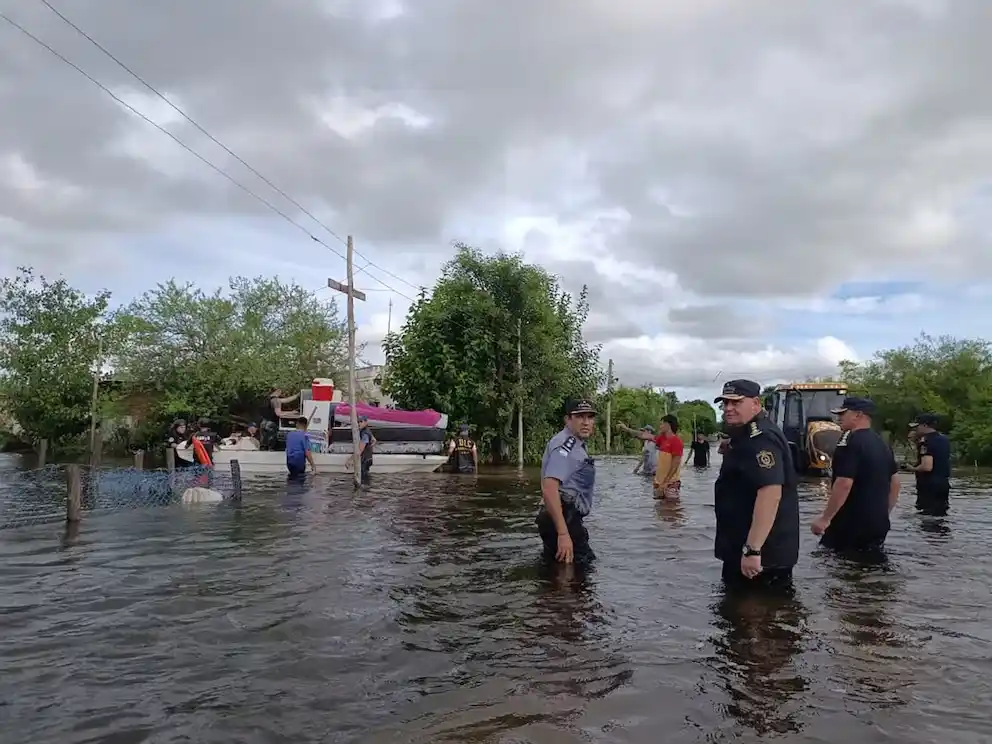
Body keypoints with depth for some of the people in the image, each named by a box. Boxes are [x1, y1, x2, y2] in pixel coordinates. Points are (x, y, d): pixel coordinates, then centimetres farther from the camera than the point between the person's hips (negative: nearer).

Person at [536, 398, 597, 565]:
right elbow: (549, 488, -28)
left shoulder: (575, 444, 19)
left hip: (568, 518, 11)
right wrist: (563, 533, -32)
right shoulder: (566, 444, -16)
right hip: (563, 519, -11)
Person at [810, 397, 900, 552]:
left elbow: (844, 484, -24)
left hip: (850, 525, -9)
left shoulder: (851, 441, -16)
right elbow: (895, 482, 19)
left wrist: (824, 518, -19)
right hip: (877, 525, 9)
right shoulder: (882, 443, 13)